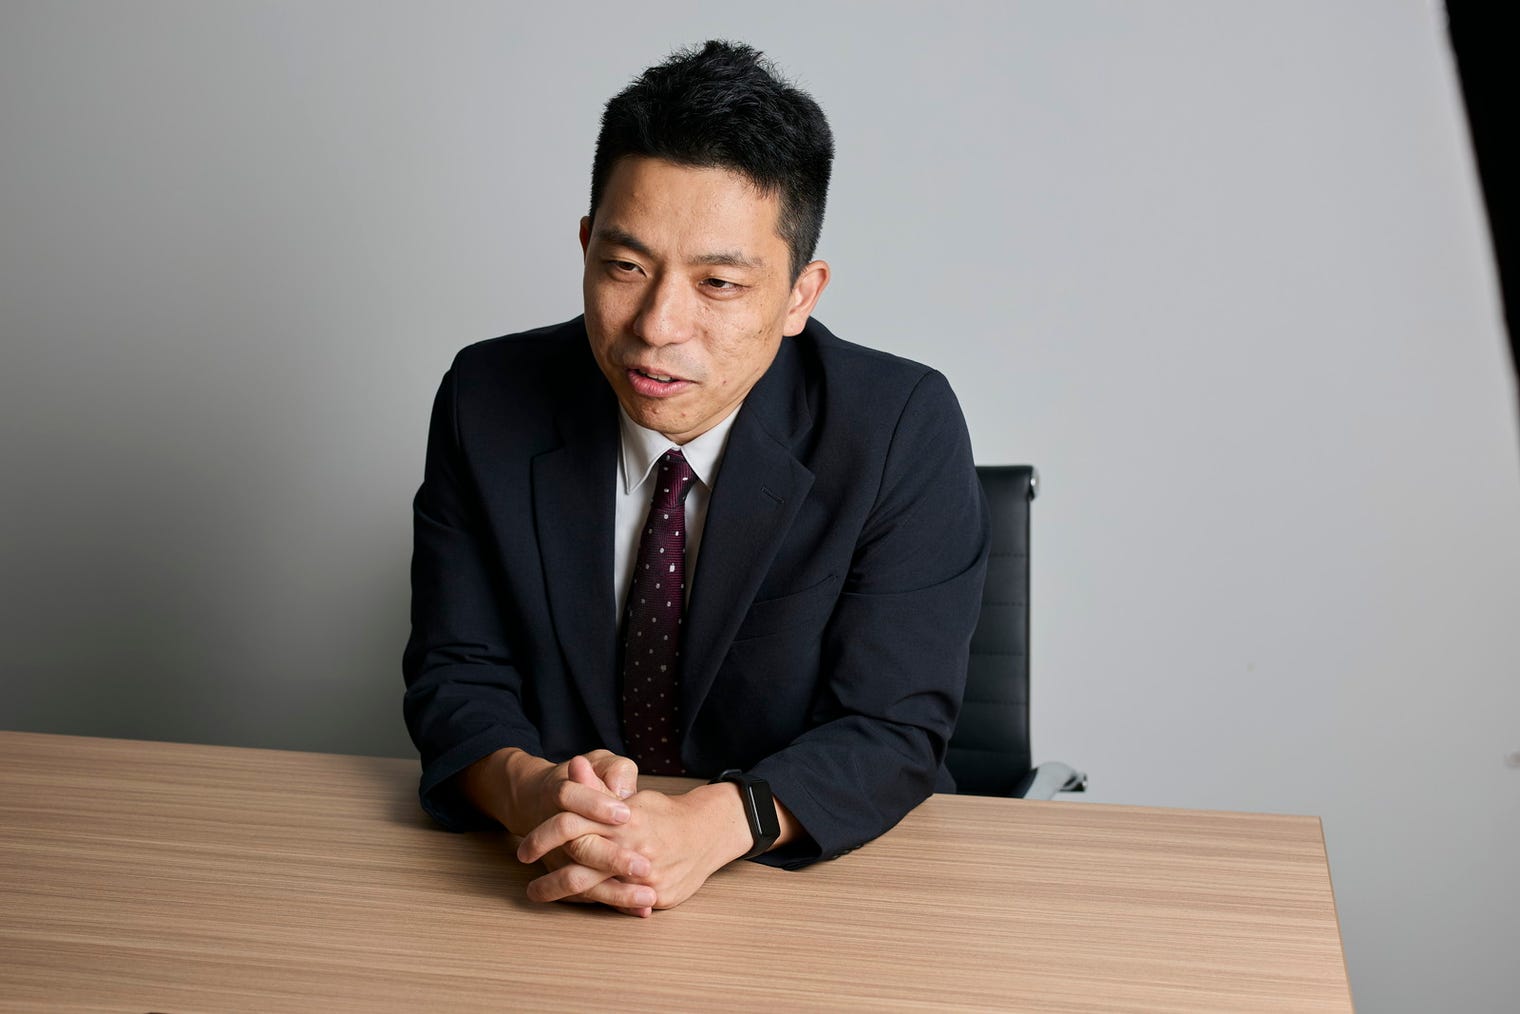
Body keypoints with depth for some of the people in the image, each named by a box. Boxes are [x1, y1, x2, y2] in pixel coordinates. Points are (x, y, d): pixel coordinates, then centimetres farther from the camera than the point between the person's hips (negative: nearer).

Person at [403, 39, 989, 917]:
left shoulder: (904, 429, -12)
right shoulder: (488, 403, -4)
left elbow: (893, 728, -13)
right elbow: (457, 678, -3)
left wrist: (714, 824, -31)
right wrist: (530, 789, -25)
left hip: (825, 872, -1)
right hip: (557, 888, 2)